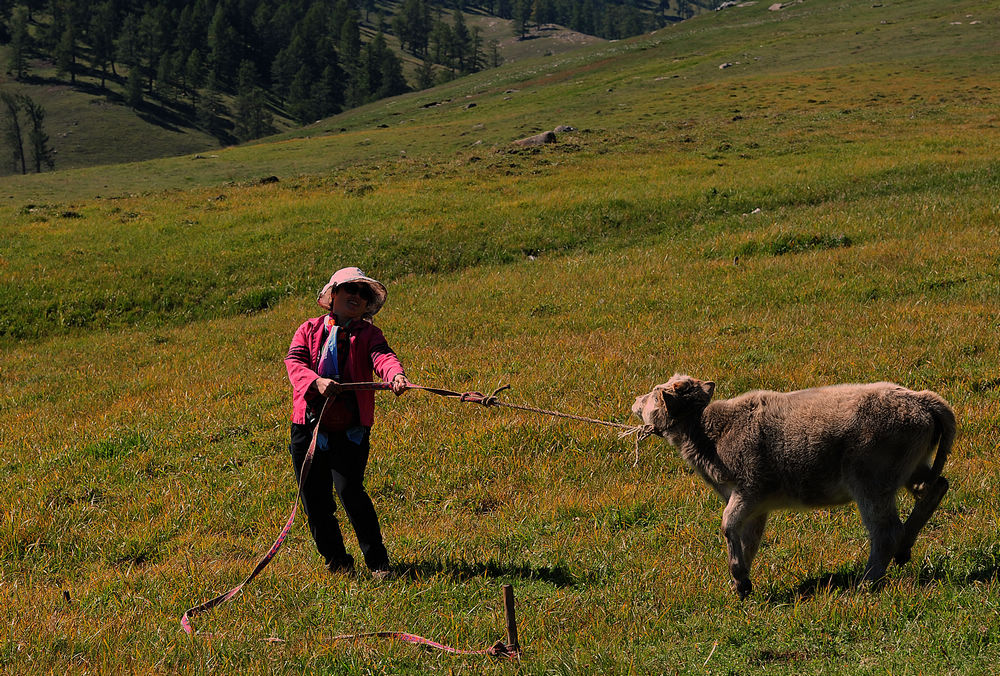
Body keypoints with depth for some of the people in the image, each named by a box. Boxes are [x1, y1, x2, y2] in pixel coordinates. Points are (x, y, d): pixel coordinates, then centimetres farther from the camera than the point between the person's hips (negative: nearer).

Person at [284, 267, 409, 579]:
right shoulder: (309, 330, 12)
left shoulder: (368, 334, 7)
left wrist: (396, 375, -37)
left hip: (350, 431, -3)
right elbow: (294, 362, -5)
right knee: (314, 499, 4)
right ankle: (336, 559, 24)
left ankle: (378, 562, -5)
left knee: (350, 491, -17)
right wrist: (316, 381, -26)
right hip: (309, 428, 3)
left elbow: (382, 357, -14)